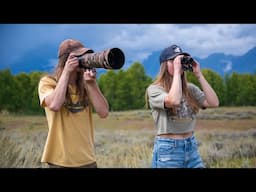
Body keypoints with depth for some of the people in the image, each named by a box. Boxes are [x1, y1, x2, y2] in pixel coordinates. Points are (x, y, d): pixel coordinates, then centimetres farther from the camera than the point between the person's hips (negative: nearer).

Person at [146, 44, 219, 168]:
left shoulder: (190, 88, 7)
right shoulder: (154, 89, -9)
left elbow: (214, 103, -6)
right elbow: (174, 101, -28)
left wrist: (199, 75, -5)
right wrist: (176, 71, -19)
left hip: (192, 147, 5)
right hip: (168, 150, -5)